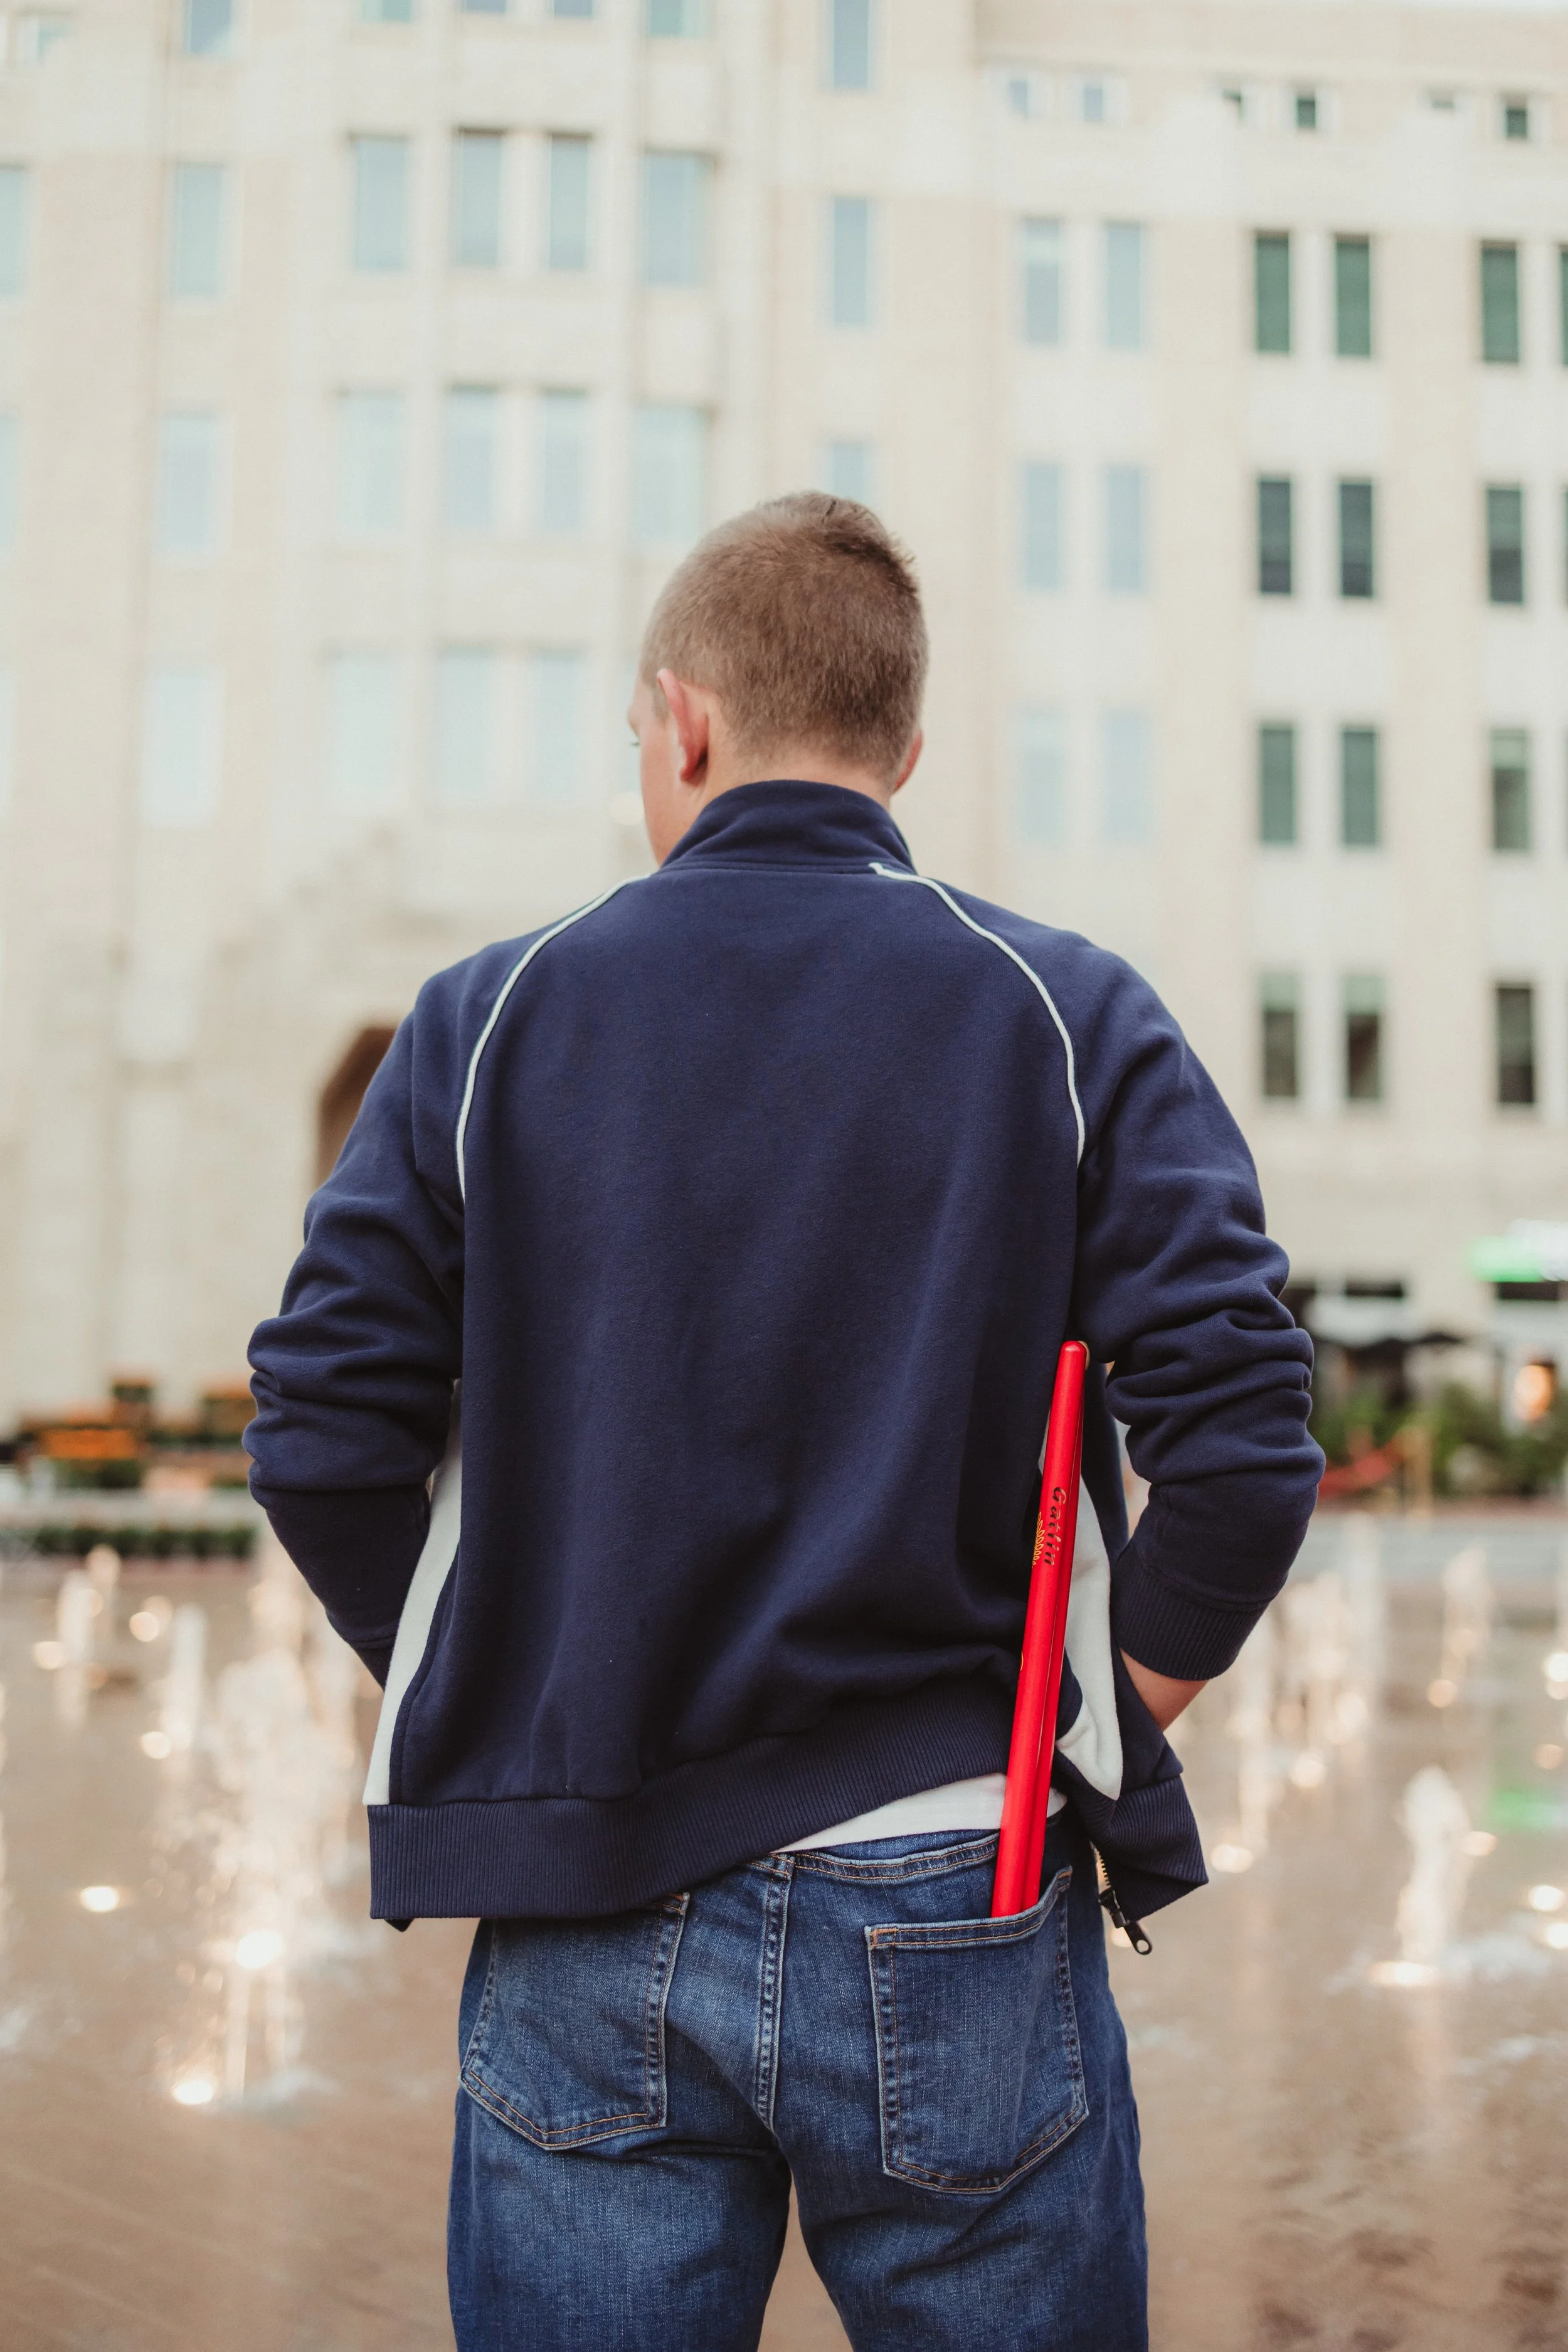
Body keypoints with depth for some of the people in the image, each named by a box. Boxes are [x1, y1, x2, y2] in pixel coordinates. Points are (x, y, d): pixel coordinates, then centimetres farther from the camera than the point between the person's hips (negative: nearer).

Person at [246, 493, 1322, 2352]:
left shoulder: (491, 1017, 1)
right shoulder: (1068, 1017, -1)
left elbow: (325, 1440, -3)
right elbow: (1243, 1446, -10)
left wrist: (492, 1708, 10)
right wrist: (1101, 1731, 4)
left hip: (581, 1936, 1)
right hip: (954, 1917, 0)